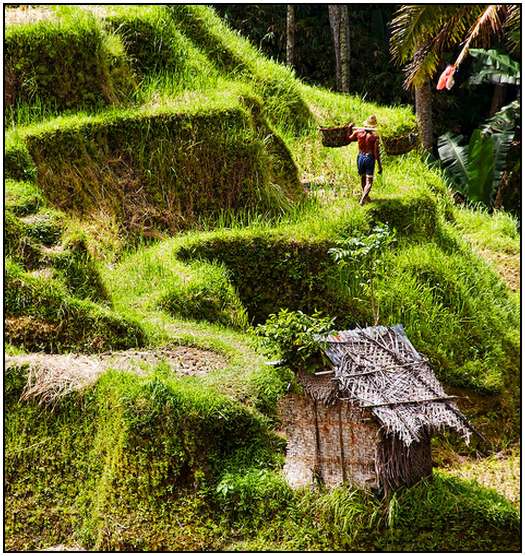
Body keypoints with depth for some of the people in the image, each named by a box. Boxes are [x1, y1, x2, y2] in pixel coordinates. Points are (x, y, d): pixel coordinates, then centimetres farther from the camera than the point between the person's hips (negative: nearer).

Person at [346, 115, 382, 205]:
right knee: (369, 182, 0)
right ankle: (363, 199, -17)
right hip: (370, 158, -4)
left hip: (361, 157, 4)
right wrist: (380, 166, -8)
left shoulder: (358, 132, -5)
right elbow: (376, 153, -14)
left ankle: (365, 197, 39)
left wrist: (349, 128, 28)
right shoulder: (374, 137, -14)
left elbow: (348, 139, 13)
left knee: (363, 179, 23)